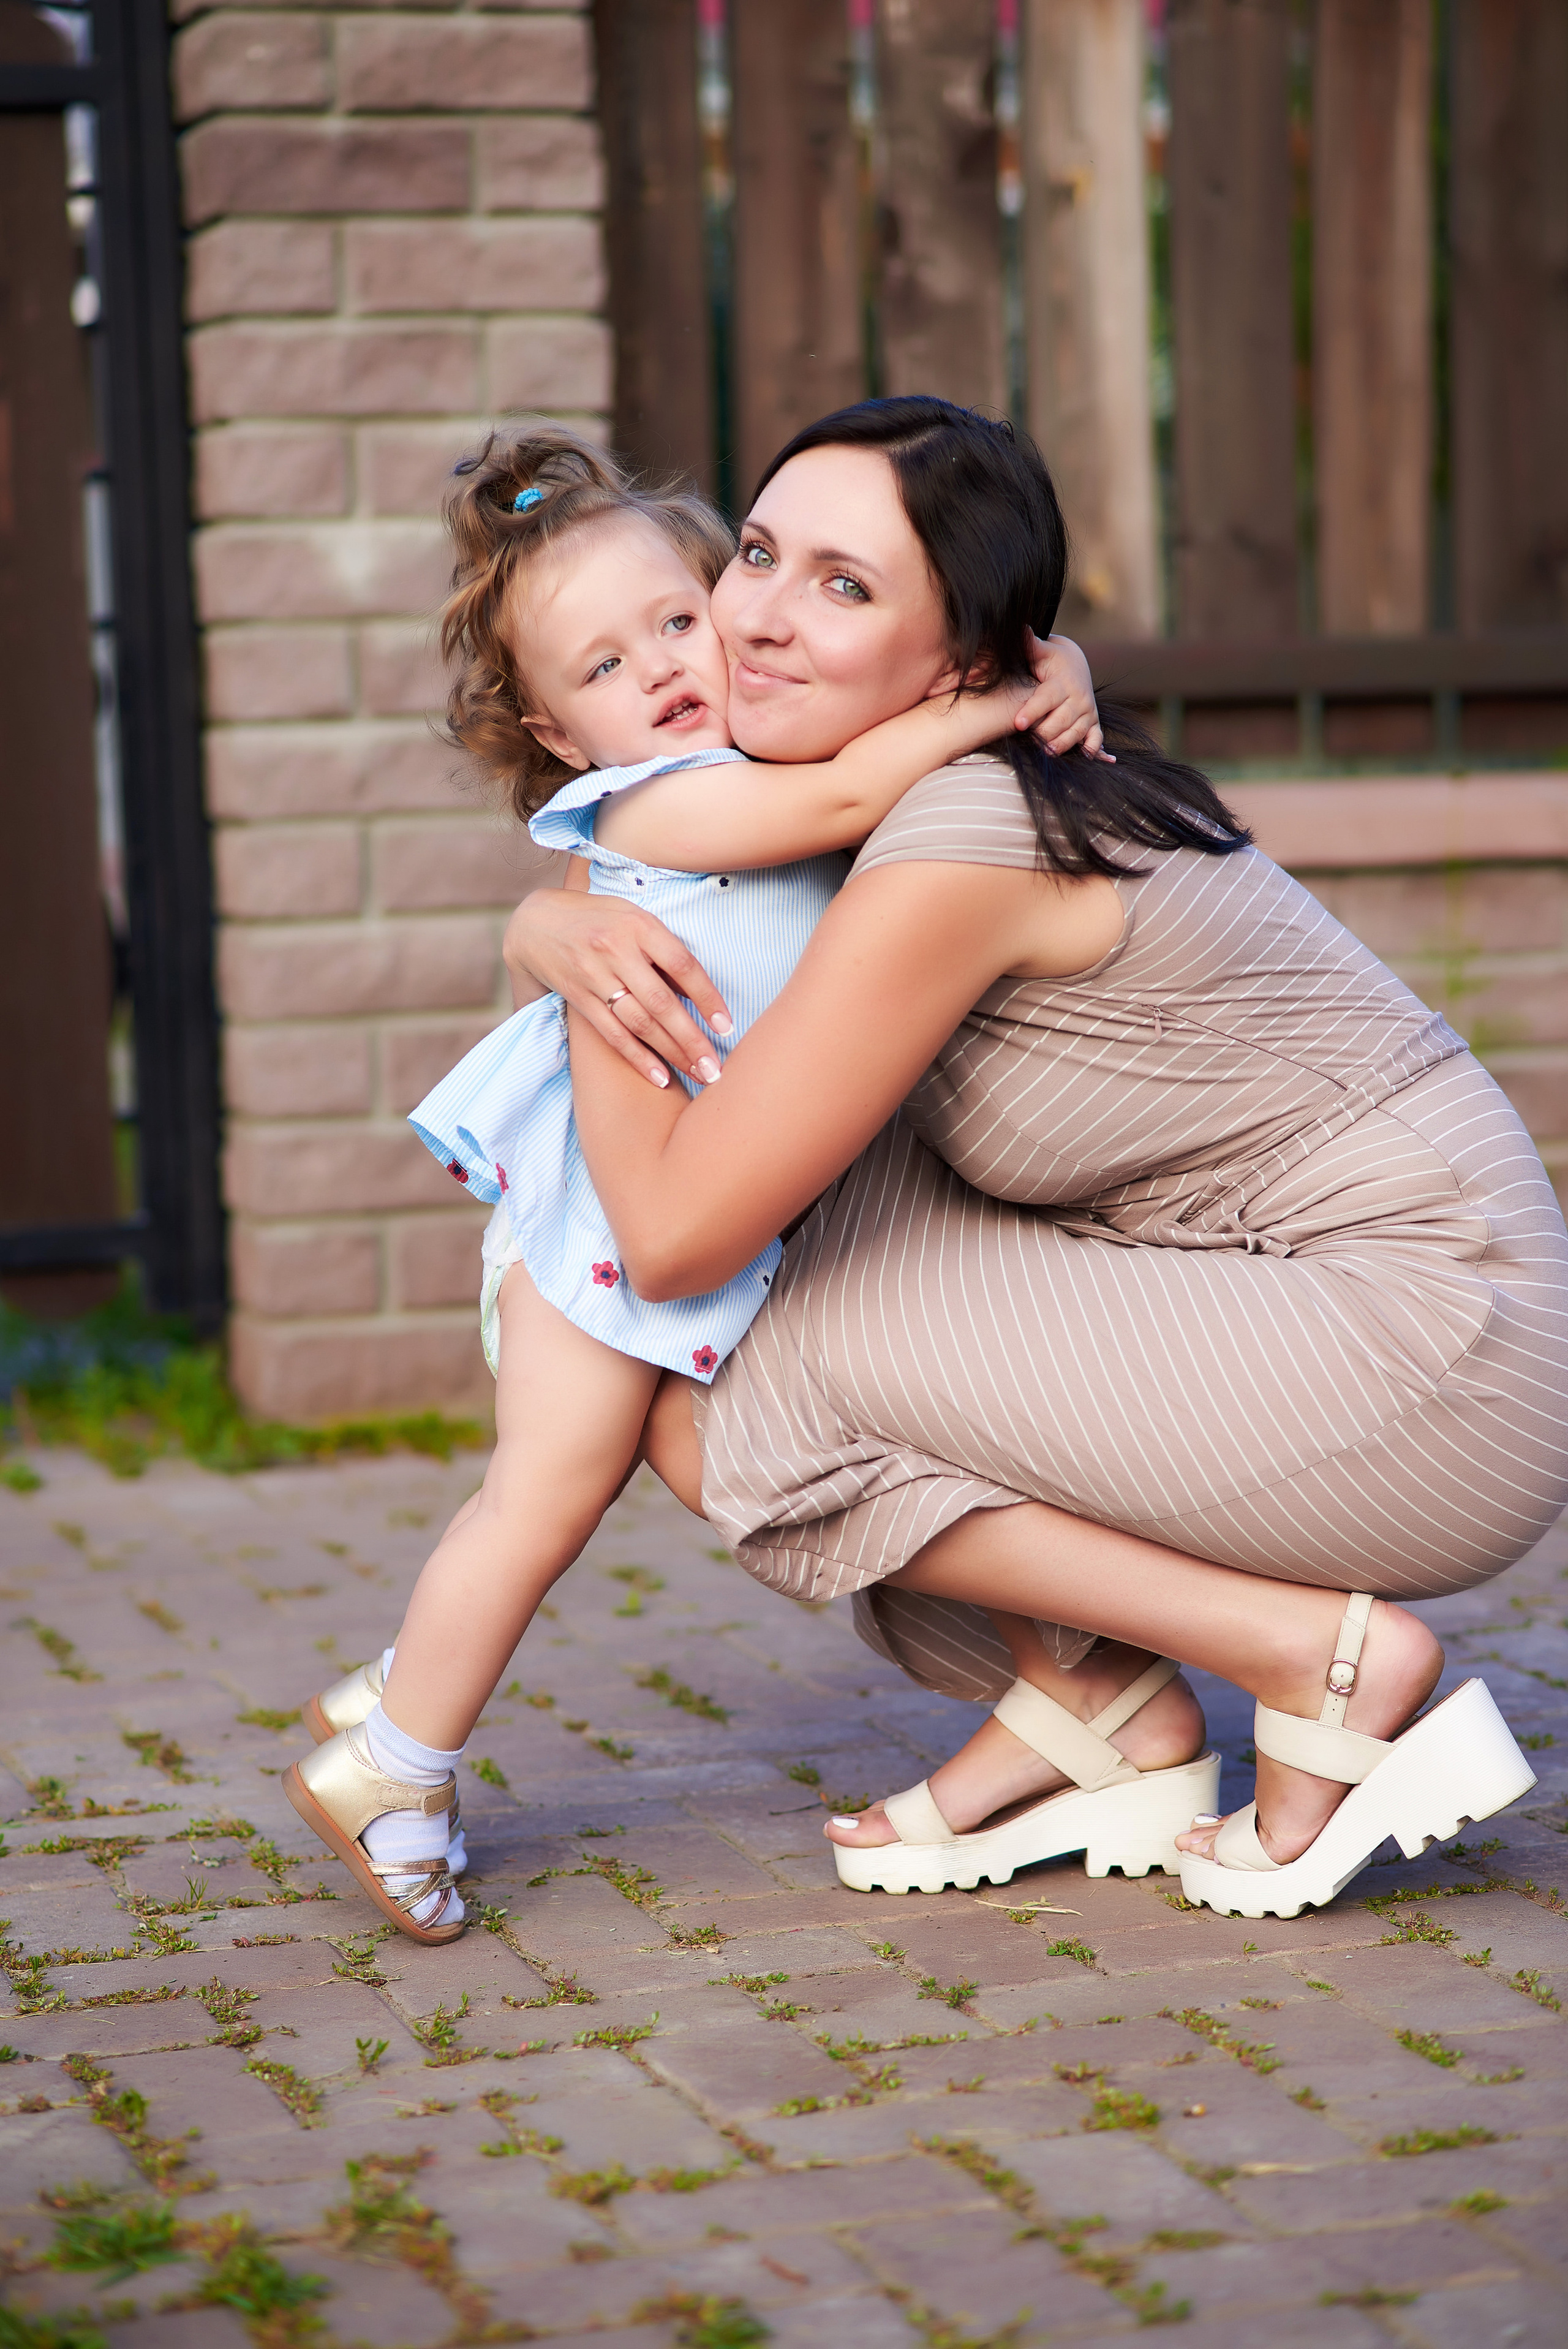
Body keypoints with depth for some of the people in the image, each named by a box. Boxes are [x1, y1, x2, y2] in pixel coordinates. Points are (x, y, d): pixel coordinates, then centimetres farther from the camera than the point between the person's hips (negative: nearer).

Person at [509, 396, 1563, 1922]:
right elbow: (553, 908, 19)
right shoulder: (891, 795, 7)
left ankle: (1321, 1658, -8)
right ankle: (1093, 1696, 6)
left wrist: (588, 957, -4)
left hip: (1429, 1366, -9)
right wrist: (567, 937, -5)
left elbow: (673, 1237, -18)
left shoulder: (957, 852, -21)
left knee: (719, 1418, -10)